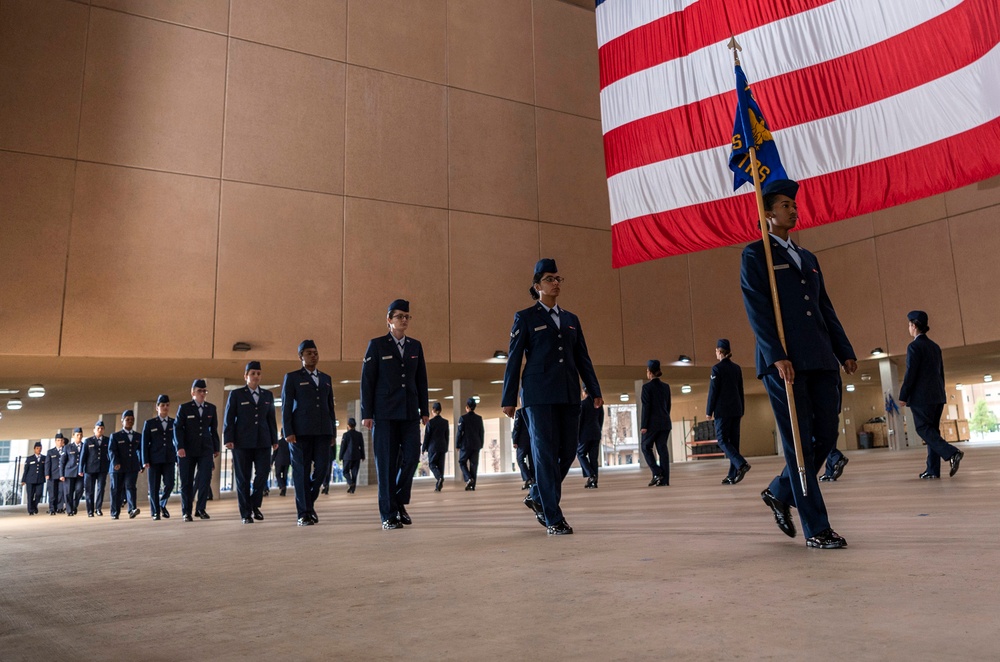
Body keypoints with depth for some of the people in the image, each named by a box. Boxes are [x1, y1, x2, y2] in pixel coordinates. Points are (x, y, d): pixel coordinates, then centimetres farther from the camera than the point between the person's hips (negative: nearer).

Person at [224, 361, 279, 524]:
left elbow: (271, 419, 13)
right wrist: (228, 439, -8)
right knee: (243, 478, 2)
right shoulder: (236, 394, 5)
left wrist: (274, 439, 9)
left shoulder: (268, 395, 14)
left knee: (262, 474, -5)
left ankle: (255, 505, 18)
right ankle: (246, 513, 10)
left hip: (263, 441, 3)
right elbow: (229, 418, 0)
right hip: (242, 442, -2)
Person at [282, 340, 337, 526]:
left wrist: (333, 432, 11)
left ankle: (309, 502, 20)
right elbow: (286, 406, 0)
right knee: (302, 471, -1)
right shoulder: (292, 378, 6)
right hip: (300, 432, -4)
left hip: (322, 431, 4)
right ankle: (303, 513, 5)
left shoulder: (326, 379, 19)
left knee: (322, 467, -3)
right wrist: (288, 432, -10)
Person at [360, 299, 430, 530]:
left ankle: (399, 502, 20)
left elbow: (421, 380, 14)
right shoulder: (376, 345, 2)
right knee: (386, 463, -1)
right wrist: (366, 414, -7)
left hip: (410, 412, 3)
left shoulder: (416, 346, 12)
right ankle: (388, 515, 6)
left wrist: (424, 410, 10)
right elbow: (367, 380, -1)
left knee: (411, 457, -4)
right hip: (384, 412, -3)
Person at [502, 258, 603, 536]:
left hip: (569, 395, 5)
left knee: (568, 452, 5)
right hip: (539, 395, -5)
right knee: (546, 454, -4)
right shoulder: (525, 318, 4)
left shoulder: (571, 319, 17)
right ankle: (553, 518, 2)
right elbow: (513, 360, 1)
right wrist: (509, 399, -2)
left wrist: (595, 391, 7)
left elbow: (583, 358, 16)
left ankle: (537, 496, 28)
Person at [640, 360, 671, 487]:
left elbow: (646, 407, -11)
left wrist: (644, 425, -9)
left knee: (646, 447, 8)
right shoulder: (666, 387, 9)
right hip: (665, 423, 5)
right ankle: (664, 480, 2)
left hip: (653, 423, -5)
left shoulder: (647, 387, -8)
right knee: (662, 448, 4)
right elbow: (668, 406, 14)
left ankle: (657, 473, -4)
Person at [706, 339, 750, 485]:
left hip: (722, 410, -6)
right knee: (734, 441, 7)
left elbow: (713, 391, -10)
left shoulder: (717, 368, -9)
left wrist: (709, 411, -4)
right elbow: (741, 390, 15)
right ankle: (732, 475, 7)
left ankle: (742, 464, -20)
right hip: (736, 410, 6)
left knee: (722, 440, -2)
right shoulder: (737, 368, 10)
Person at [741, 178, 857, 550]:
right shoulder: (755, 255, 3)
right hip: (783, 362, -7)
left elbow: (826, 310, 22)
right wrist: (778, 357, -17)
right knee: (799, 444, -2)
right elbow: (757, 310, -8)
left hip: (821, 360, 7)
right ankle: (816, 528, 5)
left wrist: (845, 352, 12)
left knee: (826, 437, 5)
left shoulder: (808, 258, 24)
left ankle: (780, 494, 26)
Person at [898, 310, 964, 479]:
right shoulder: (935, 346, 14)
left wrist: (903, 396, -9)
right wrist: (940, 395, 23)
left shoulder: (914, 346, -9)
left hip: (921, 396, -8)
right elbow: (940, 372, 18)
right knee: (932, 430, 7)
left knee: (923, 429, -4)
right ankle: (933, 469, 6)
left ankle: (952, 453, -20)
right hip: (937, 395, 8)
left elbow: (910, 374, -14)